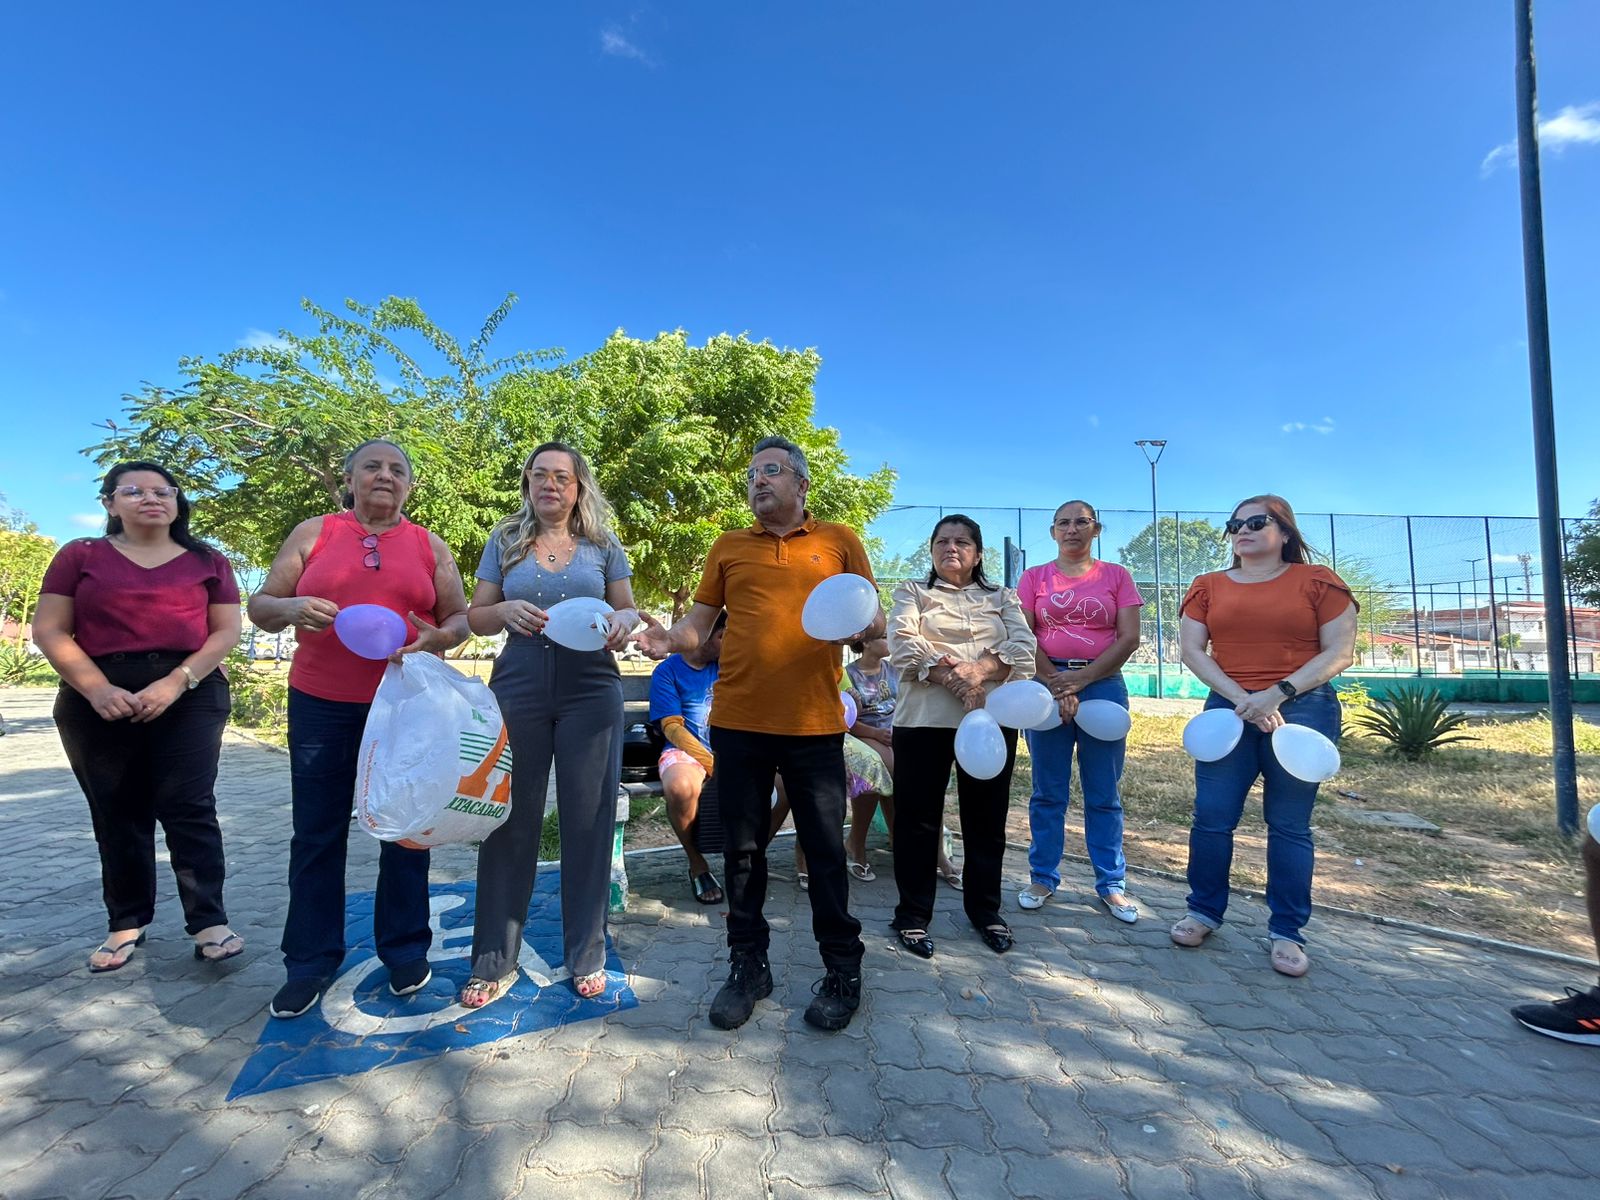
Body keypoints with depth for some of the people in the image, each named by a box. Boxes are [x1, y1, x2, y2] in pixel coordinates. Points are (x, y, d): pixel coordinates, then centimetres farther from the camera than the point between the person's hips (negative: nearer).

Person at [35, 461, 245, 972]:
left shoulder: (208, 562, 8)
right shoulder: (81, 556, 10)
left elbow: (226, 631, 2)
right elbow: (49, 629, 3)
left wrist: (177, 681, -13)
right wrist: (97, 689, -12)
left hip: (190, 696, -1)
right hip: (99, 700, 2)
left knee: (189, 808, -5)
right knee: (117, 815, 9)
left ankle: (209, 921, -2)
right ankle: (127, 923, 22)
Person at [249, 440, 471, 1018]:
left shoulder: (430, 546, 8)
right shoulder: (312, 534, 7)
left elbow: (460, 618, 7)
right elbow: (260, 606, 6)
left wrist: (437, 637, -15)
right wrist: (293, 609, -16)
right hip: (321, 704, 0)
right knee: (317, 832, 6)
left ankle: (405, 949, 21)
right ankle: (311, 961, 20)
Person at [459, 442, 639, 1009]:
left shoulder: (603, 546, 9)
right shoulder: (504, 541, 11)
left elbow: (628, 610, 10)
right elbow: (476, 617, 11)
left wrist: (621, 622, -14)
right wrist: (506, 611, -11)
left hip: (590, 689, 0)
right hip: (518, 686, 1)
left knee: (588, 818, 3)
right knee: (511, 817, 2)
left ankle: (587, 954, 18)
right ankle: (495, 959, 18)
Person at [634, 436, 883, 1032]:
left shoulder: (839, 541, 7)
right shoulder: (728, 547, 12)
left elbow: (875, 620, 7)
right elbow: (699, 622, 10)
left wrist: (865, 624, -15)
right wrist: (670, 639, -11)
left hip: (814, 722, -2)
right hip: (738, 720, 2)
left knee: (825, 850, 8)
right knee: (743, 849, 12)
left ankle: (843, 970, 26)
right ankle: (748, 965, 30)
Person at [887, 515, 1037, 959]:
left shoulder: (1002, 597, 17)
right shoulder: (911, 593, 11)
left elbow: (1023, 647, 0)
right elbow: (902, 646, -6)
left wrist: (978, 671, -17)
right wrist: (950, 677, -18)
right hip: (924, 718, -2)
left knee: (986, 817, 9)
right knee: (917, 817, 2)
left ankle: (985, 910, 27)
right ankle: (913, 914, 16)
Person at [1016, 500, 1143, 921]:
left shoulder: (1116, 576, 8)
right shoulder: (1034, 577, 8)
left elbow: (1129, 639, -1)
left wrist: (1081, 678, -10)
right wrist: (1054, 682, -11)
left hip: (1103, 685, 0)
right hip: (1047, 685, 0)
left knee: (1104, 794, 6)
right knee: (1048, 791, 6)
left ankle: (1111, 884, 17)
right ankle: (1043, 877, 16)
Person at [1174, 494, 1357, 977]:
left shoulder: (1317, 581, 2)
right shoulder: (1208, 587, 8)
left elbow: (1340, 652, -3)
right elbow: (1192, 650, 1)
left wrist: (1277, 693, -14)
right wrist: (1242, 699, -11)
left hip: (1302, 709, -2)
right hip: (1229, 708, 2)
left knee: (1289, 823, 4)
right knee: (1212, 816, 2)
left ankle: (1287, 932, 17)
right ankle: (1204, 911, 19)